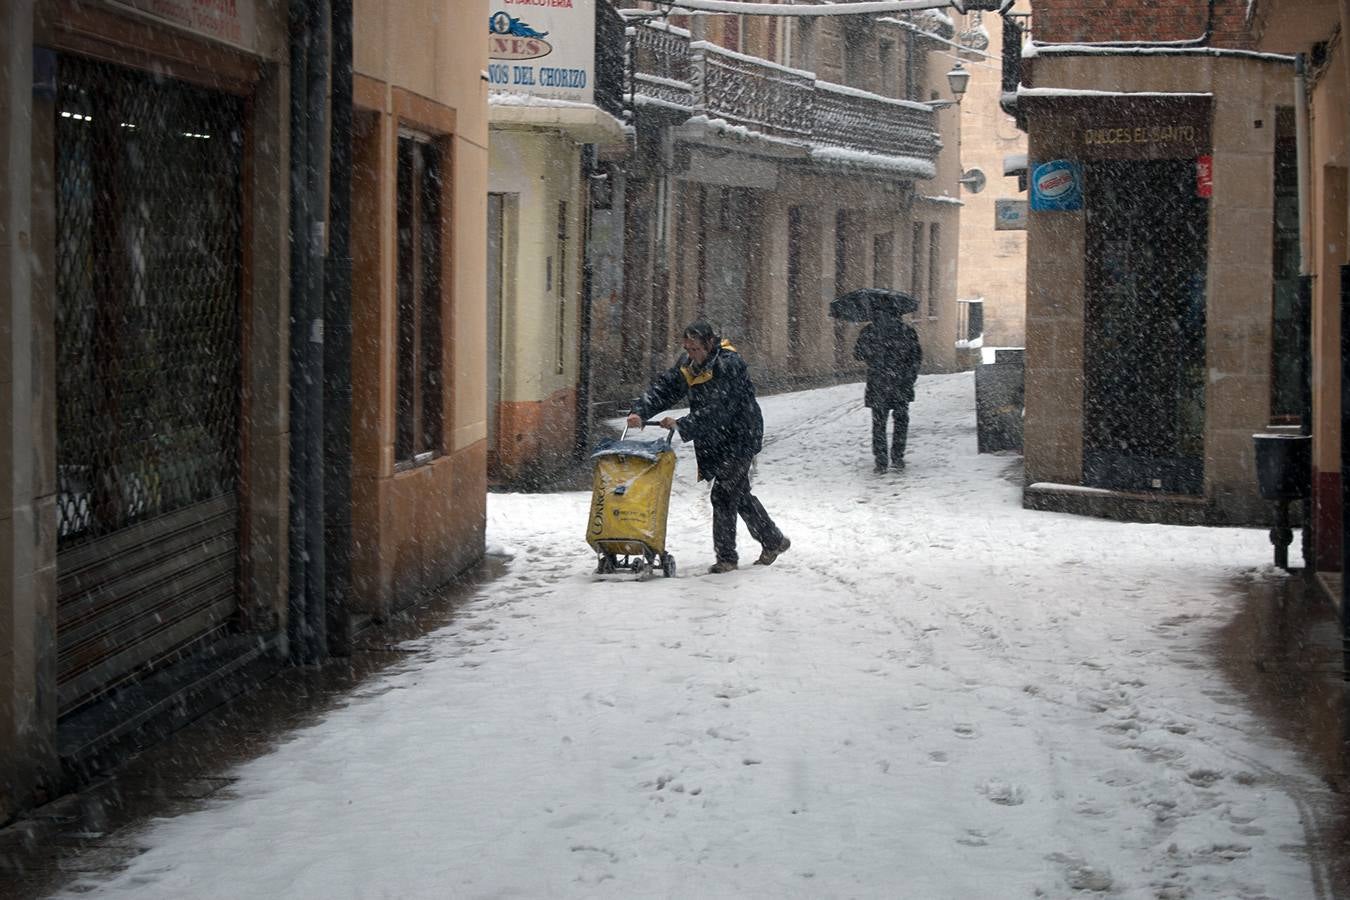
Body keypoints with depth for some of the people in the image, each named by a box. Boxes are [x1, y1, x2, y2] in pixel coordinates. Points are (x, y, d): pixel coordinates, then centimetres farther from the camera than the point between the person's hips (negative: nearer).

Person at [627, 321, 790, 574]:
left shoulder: (729, 365, -24)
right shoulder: (687, 364, 1)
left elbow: (717, 411, -31)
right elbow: (664, 388, -5)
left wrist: (682, 426, -36)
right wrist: (640, 411, -21)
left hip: (739, 438, -8)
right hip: (714, 441, 8)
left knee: (723, 494, -11)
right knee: (739, 494, 17)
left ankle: (726, 556, -1)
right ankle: (774, 541, 31)